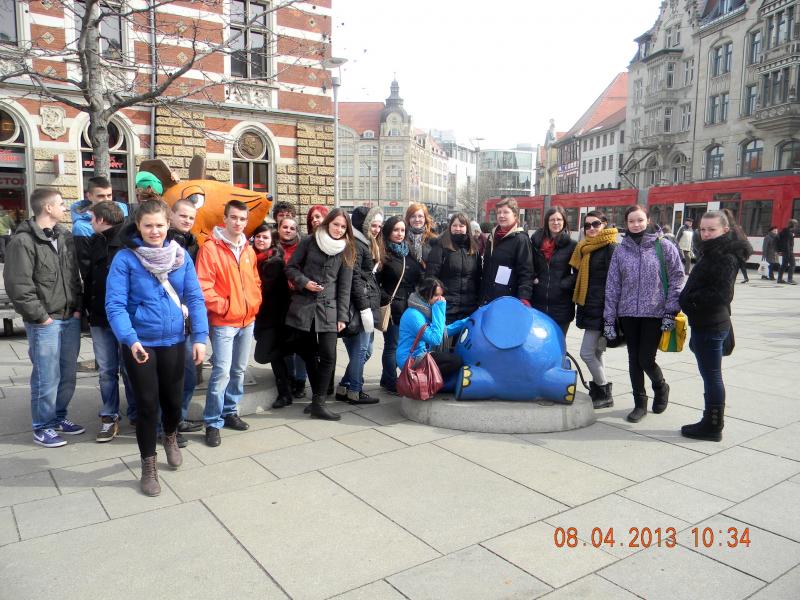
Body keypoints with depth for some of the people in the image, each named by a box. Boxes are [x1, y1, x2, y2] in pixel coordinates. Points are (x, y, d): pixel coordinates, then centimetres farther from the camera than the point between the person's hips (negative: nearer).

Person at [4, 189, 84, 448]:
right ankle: (43, 427, 16)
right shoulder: (23, 241, -11)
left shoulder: (66, 236, 10)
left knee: (68, 374, 14)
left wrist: (77, 308, 6)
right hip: (45, 323, -6)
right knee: (47, 377, 1)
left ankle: (59, 417, 30)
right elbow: (18, 285, -14)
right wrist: (39, 317, -13)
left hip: (71, 319, 7)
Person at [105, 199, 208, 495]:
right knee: (147, 404, 4)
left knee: (172, 399, 15)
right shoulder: (125, 258, -10)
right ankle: (148, 466, 24)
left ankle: (171, 438, 48)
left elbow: (195, 297, -2)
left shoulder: (181, 255, -2)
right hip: (140, 343, -2)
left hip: (174, 341, 3)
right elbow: (115, 304, -15)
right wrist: (130, 339, -28)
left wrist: (200, 336, -11)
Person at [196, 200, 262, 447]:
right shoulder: (210, 248, -10)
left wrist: (255, 302, 8)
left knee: (239, 370, 14)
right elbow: (203, 286, -15)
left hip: (247, 320, 7)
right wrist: (223, 306, -14)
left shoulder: (248, 250, 10)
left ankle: (230, 412, 29)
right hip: (223, 322, -6)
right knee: (222, 372, -9)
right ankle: (213, 423, 2)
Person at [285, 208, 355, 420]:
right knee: (308, 353, 8)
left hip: (328, 308, 1)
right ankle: (318, 398, 22)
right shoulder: (309, 242, 2)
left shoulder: (346, 250, 6)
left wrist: (342, 316, 0)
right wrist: (304, 282, -12)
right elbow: (291, 268, 7)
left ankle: (318, 402, 1)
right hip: (303, 306, 0)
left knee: (328, 356, -7)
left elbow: (345, 286, 4)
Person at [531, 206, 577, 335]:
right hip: (537, 302, 2)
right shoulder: (536, 241, 9)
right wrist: (533, 278, 0)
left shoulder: (571, 245, 0)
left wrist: (564, 284, -12)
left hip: (561, 305, -2)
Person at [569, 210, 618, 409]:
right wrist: (580, 303, 15)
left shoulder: (610, 247, -10)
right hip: (589, 307, 8)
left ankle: (605, 393, 8)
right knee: (595, 353, 13)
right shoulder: (585, 247, 14)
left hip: (601, 308, -8)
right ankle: (601, 392, 24)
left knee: (587, 353, -7)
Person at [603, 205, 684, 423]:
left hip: (655, 313, -3)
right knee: (634, 360, 9)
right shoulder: (620, 251, 4)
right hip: (628, 314, 3)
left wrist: (671, 312, -7)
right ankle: (640, 403, 24)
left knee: (646, 360, -5)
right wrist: (609, 318, 3)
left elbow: (676, 280, -1)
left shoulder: (664, 247, -2)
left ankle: (661, 387, 28)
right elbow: (612, 286, 5)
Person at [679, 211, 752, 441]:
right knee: (710, 374, 17)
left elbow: (721, 294, -23)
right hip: (705, 324, 10)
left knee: (711, 375, -1)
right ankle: (711, 422, 28)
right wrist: (689, 300, 6)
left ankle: (713, 426, 10)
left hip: (710, 326, -10)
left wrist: (690, 300, -15)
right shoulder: (712, 253, 14)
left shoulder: (725, 257, -17)